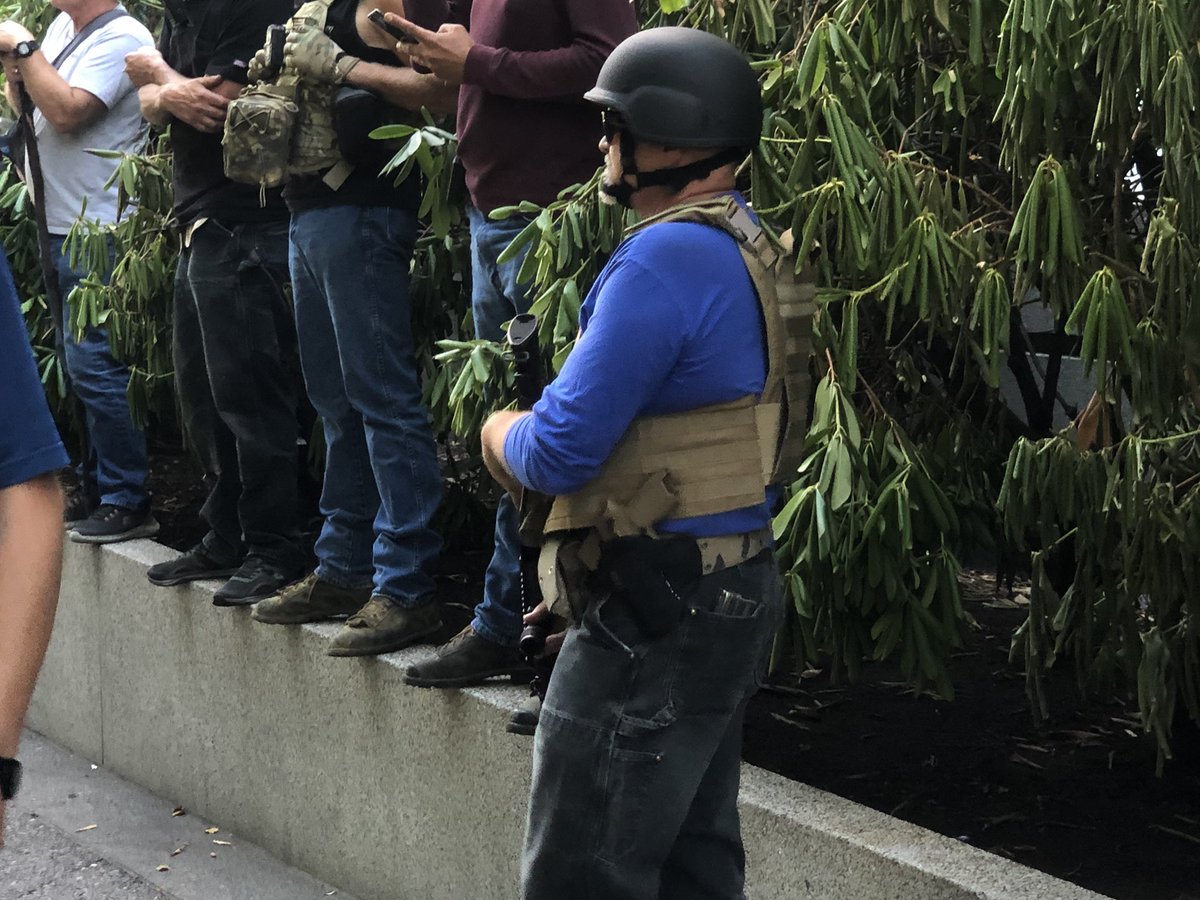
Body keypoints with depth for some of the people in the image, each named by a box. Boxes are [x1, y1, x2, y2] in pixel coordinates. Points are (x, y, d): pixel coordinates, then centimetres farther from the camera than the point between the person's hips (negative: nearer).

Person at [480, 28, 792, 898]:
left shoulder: (666, 259, -22)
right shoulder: (740, 242, 11)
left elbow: (556, 453, -21)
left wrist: (501, 433, 0)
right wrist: (540, 435, 8)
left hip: (658, 612, -10)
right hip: (727, 591, 10)